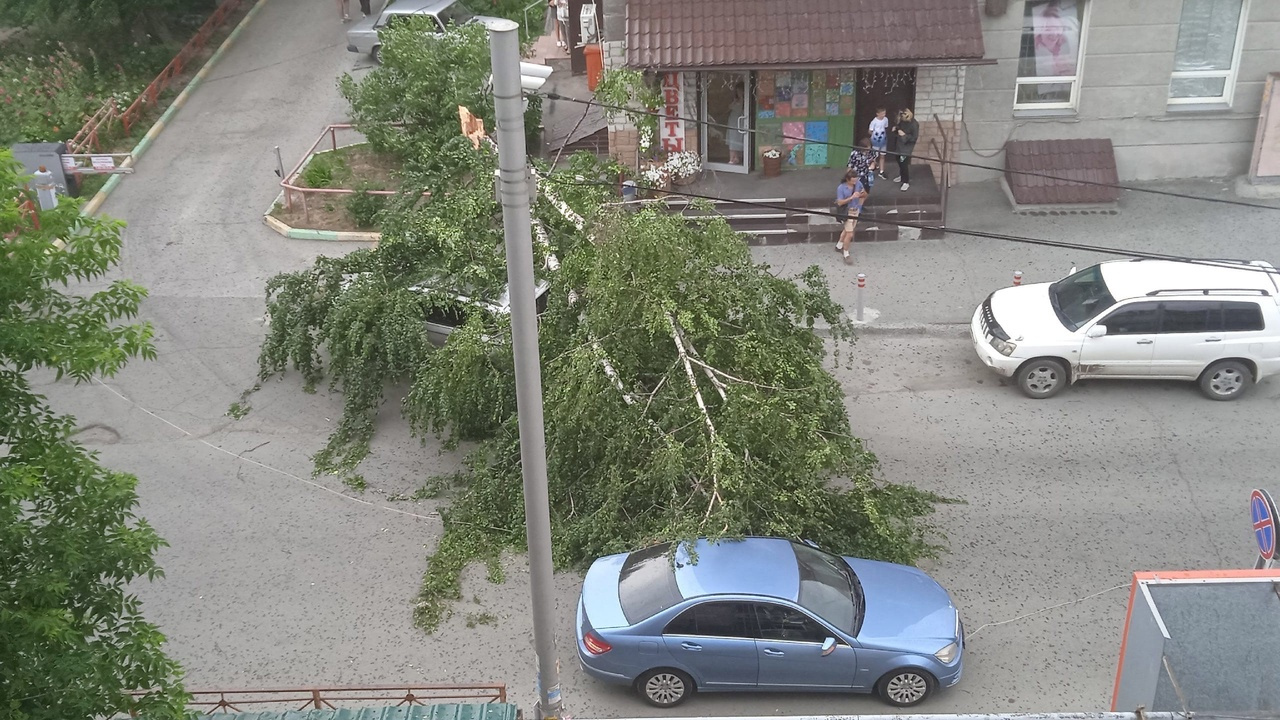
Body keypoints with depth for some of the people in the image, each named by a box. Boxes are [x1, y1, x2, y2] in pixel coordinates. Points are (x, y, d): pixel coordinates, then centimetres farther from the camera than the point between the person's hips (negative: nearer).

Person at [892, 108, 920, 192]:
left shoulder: (914, 125, -27)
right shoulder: (902, 120, -7)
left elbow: (914, 138, -22)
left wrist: (904, 135, -29)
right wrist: (896, 128, -8)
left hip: (907, 146, -8)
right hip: (900, 144, 8)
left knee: (904, 163, -6)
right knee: (899, 161, 22)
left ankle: (906, 182, 7)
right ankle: (902, 176, 44)